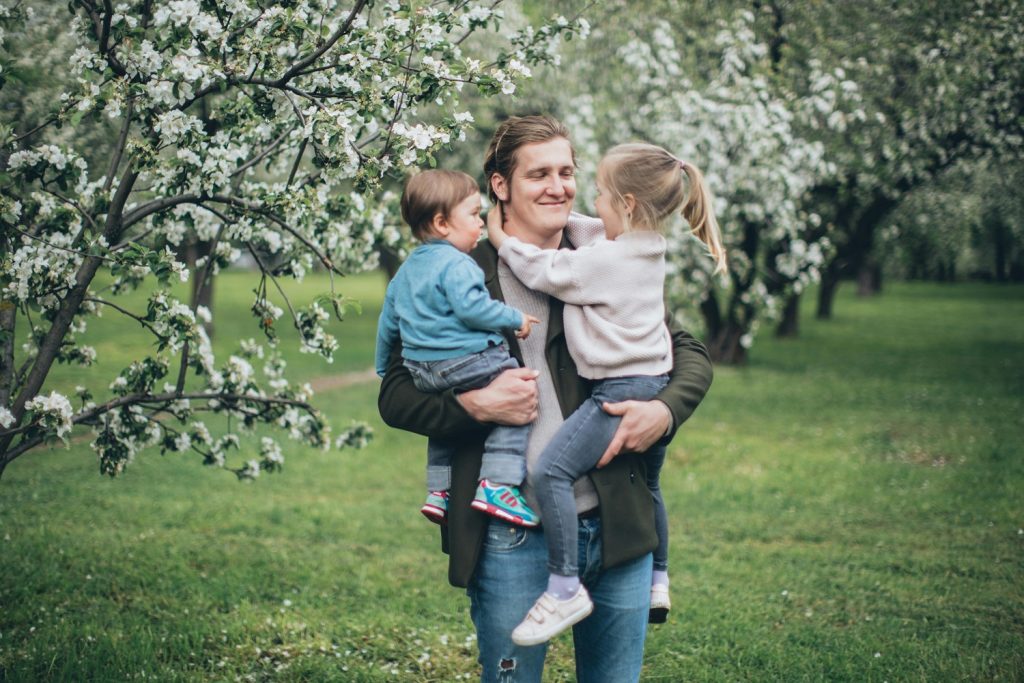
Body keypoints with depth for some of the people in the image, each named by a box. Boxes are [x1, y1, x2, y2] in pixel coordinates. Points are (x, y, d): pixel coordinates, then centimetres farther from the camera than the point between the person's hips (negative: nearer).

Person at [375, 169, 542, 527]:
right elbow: (471, 308, -24)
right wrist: (514, 319, -12)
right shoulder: (456, 264, -12)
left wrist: (383, 367, 36)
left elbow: (388, 321, 24)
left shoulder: (406, 270, 18)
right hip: (467, 361, -9)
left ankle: (439, 491, 30)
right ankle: (497, 485, -15)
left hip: (422, 373, 9)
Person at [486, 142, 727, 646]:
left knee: (549, 471, -17)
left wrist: (502, 240, 2)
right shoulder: (647, 248, 11)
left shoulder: (608, 260, -16)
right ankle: (658, 581, 42)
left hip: (622, 390, -11)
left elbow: (547, 273, -10)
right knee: (646, 486, 26)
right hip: (655, 385, 11)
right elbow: (585, 245, 28)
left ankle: (565, 589, -18)